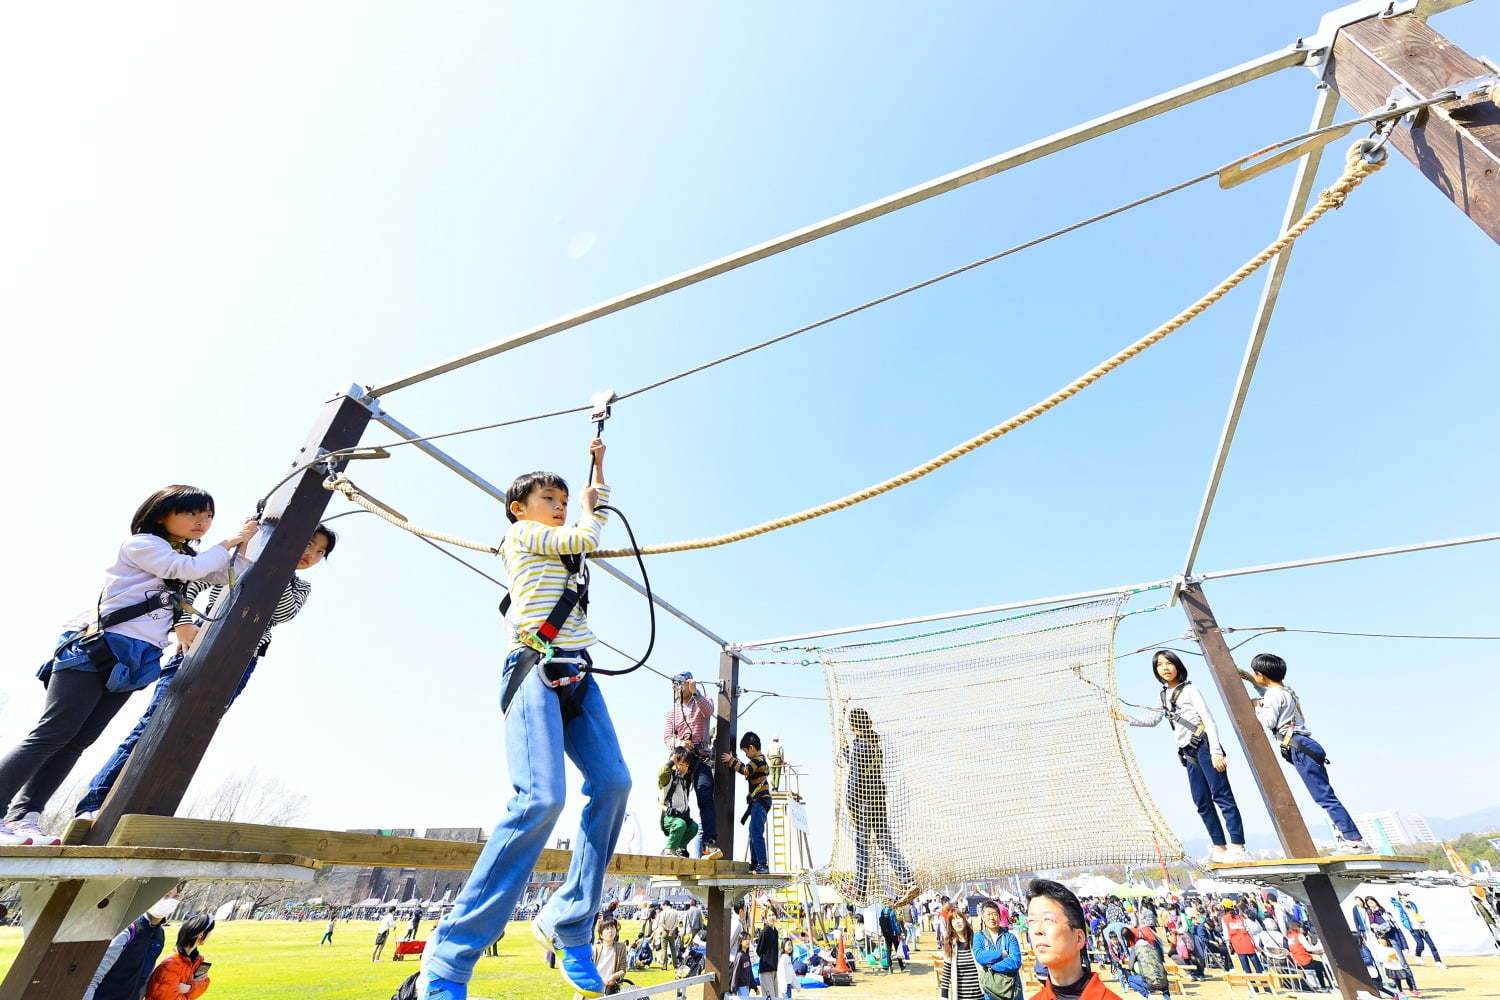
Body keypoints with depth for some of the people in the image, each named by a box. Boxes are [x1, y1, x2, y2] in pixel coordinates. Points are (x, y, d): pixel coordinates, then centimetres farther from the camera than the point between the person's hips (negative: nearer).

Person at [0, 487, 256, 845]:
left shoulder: (186, 556, 20)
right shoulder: (141, 543, -1)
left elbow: (231, 575, 13)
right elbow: (189, 569, -15)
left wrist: (245, 545, -2)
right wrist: (229, 542, -6)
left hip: (134, 661, 7)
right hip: (96, 649, -7)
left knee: (78, 741, 3)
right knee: (51, 734, -8)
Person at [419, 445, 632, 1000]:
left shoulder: (563, 547, 28)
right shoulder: (520, 534, 8)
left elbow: (596, 512, 43)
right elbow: (586, 534, 1)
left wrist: (597, 464, 41)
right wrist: (588, 506, 21)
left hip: (577, 676, 8)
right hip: (537, 669, -7)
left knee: (613, 783, -10)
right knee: (541, 797, -23)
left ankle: (567, 924, 2)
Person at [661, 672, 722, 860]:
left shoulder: (702, 702, 10)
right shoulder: (672, 710, 18)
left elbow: (708, 711, -15)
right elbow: (667, 737, 6)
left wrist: (695, 693, -27)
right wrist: (680, 743, -14)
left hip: (701, 757, -3)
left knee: (705, 799, -15)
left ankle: (710, 844, -21)